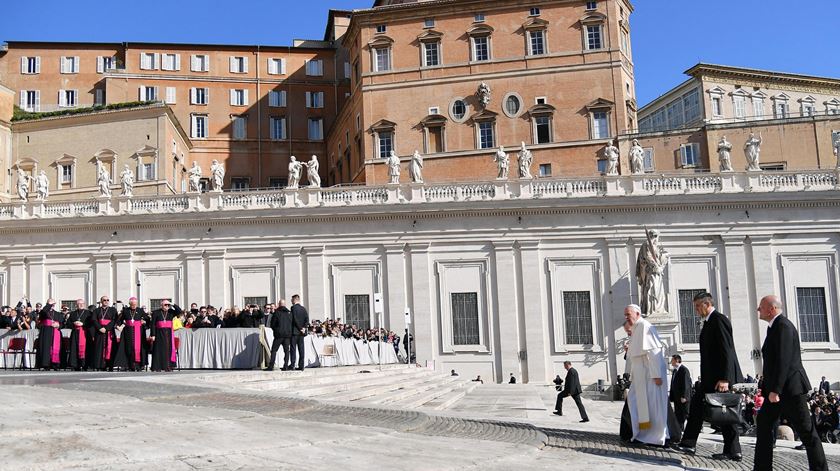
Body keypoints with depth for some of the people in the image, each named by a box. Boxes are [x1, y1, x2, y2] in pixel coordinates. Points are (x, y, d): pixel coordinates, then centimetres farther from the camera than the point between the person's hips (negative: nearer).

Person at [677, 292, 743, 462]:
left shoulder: (719, 320, -14)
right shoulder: (709, 322, 17)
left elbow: (727, 351, -20)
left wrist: (724, 378, -24)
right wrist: (705, 378, 17)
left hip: (721, 377, -10)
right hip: (710, 378, 10)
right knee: (696, 407, 9)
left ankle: (733, 451, 8)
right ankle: (688, 444, 13)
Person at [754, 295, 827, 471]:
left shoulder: (783, 326, -15)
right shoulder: (775, 326, 16)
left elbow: (783, 360, -23)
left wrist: (775, 390, -25)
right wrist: (771, 388, 18)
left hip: (790, 388, -10)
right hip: (778, 388, 10)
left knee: (806, 431, -1)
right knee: (763, 423, 7)